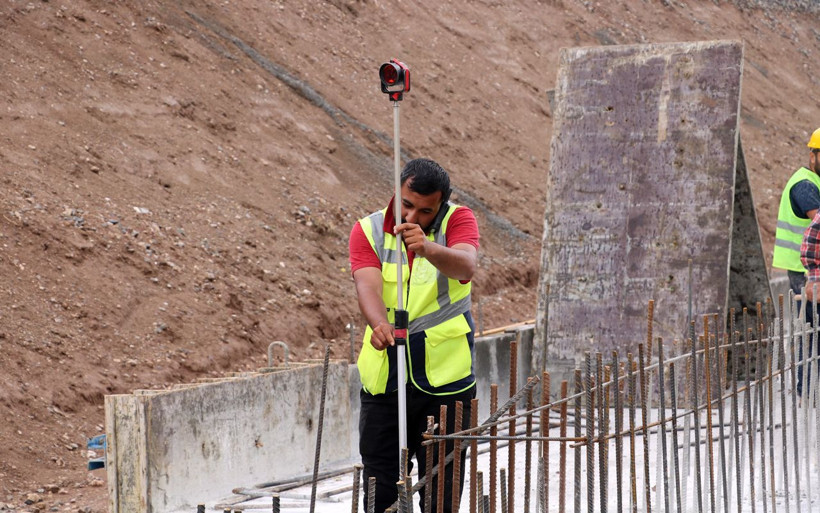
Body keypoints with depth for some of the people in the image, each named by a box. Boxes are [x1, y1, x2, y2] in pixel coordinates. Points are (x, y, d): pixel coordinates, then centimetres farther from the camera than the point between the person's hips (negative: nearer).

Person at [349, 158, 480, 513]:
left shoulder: (458, 220, -6)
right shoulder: (369, 230, -1)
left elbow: (466, 266, -27)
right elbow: (368, 285, -18)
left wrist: (428, 248, -47)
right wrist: (380, 325, -39)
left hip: (445, 374, -1)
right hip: (385, 374, 2)